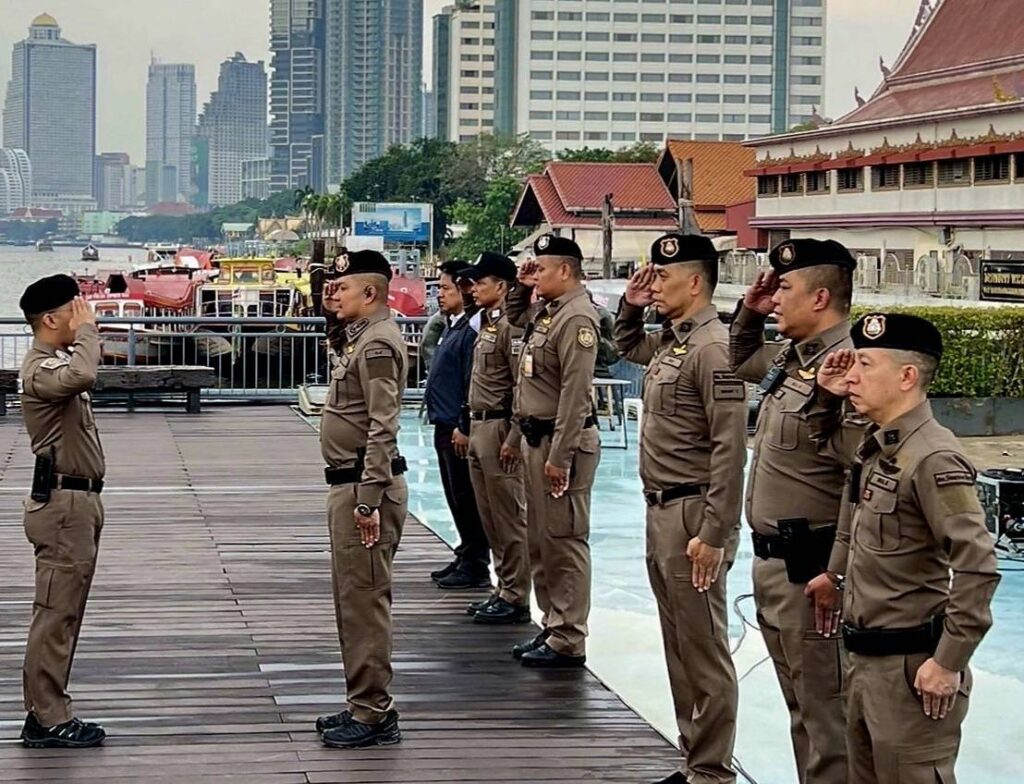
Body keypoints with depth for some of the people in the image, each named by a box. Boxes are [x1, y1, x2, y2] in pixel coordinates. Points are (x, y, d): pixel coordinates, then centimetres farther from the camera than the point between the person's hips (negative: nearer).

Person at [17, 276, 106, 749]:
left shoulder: (59, 361, 17)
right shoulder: (41, 368, -16)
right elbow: (82, 376, -38)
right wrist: (87, 330, -24)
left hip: (77, 501, 11)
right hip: (63, 504, -11)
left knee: (63, 614, 13)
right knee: (55, 616, -8)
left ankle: (48, 712, 18)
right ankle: (47, 720, -5)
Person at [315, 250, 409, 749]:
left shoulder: (378, 343, -16)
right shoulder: (359, 338, 15)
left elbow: (382, 428, -23)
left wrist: (369, 501, -25)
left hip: (364, 487, -11)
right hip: (348, 484, 11)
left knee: (364, 600, -7)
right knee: (353, 599, 15)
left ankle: (374, 716, -3)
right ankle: (363, 705, 23)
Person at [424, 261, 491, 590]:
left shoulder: (472, 329, -16)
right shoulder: (452, 326, 15)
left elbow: (473, 384, -20)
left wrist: (464, 427, -20)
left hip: (459, 430, -10)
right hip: (445, 427, 10)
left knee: (466, 498, -4)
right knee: (456, 498, 15)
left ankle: (475, 566, 2)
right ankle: (465, 558, 24)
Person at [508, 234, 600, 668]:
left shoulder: (577, 319, -17)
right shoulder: (545, 312, 13)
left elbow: (575, 393, -22)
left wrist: (560, 456, -24)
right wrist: (521, 288, 19)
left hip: (561, 441, -10)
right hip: (535, 438, 10)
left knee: (564, 542, -5)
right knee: (540, 542, 16)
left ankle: (569, 642, -1)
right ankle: (552, 627, 25)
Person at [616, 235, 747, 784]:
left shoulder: (711, 348, -17)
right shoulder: (668, 342, 11)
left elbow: (729, 450, -22)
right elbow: (626, 347, 36)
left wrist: (713, 535, -24)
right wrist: (630, 307, 15)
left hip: (693, 514, -10)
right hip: (661, 512, 10)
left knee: (704, 651, -3)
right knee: (679, 647, 15)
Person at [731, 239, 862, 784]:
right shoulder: (786, 359, 10)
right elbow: (740, 359, 34)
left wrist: (836, 574, -25)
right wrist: (749, 311, 17)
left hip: (809, 571, -10)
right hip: (771, 564, 10)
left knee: (825, 713, -2)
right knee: (801, 709, 18)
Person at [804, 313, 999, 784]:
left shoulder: (933, 458, -19)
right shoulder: (875, 448, 10)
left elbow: (977, 568, -24)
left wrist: (948, 663, -22)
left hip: (912, 668, -9)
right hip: (866, 659, 10)